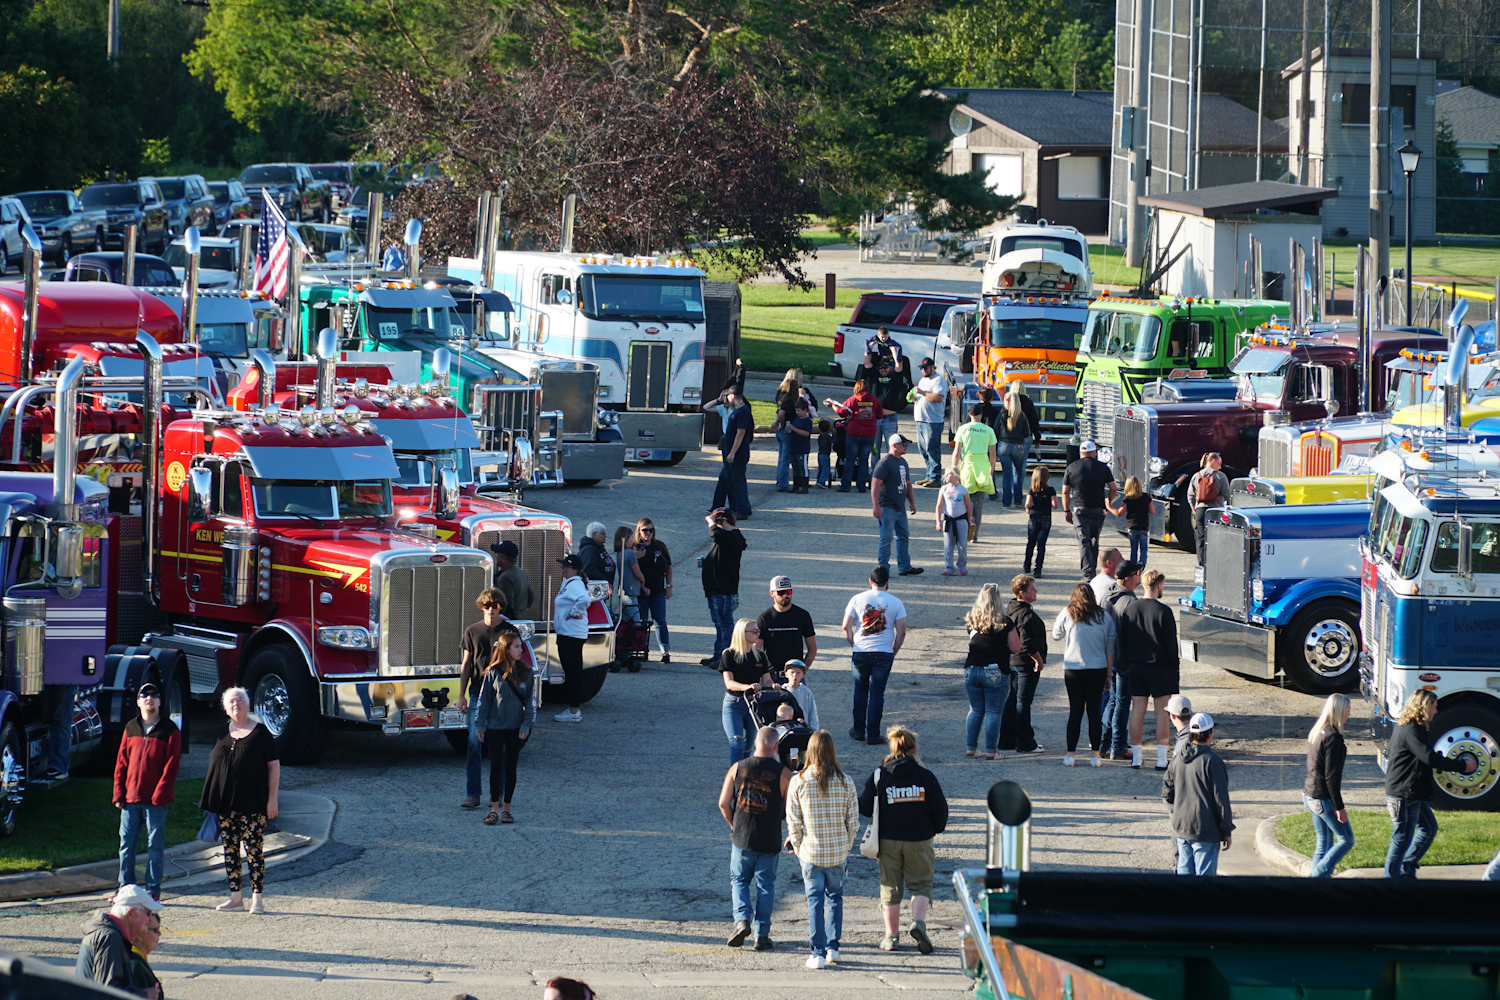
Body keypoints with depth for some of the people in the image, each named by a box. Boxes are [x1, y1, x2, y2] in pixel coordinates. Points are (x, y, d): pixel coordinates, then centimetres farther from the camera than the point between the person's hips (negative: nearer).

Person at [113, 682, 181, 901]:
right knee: (126, 843, 5)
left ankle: (153, 889, 6)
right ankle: (126, 887, 13)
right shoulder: (131, 728, 12)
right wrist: (119, 793, 3)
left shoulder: (169, 730, 0)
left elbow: (171, 765, -5)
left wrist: (160, 794, -13)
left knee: (155, 844, 0)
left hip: (155, 799, -4)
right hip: (131, 798, 4)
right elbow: (121, 762, 11)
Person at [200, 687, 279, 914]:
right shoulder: (223, 734, 12)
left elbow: (274, 766, -2)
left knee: (253, 850, -6)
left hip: (252, 804, -5)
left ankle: (257, 898, -2)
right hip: (226, 804, 5)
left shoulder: (260, 733, -2)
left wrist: (272, 800, -7)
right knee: (230, 850, 6)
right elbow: (215, 765, 20)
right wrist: (209, 800, 16)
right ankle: (235, 897, 14)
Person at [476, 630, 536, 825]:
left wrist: (527, 725, -5)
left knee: (510, 767, 6)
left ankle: (506, 808, 14)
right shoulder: (493, 673, -4)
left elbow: (530, 701, 3)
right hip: (495, 727, -2)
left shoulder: (525, 673, 1)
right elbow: (484, 700, 1)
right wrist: (480, 725, -1)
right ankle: (494, 809, 2)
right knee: (496, 767, -2)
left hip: (516, 728, 2)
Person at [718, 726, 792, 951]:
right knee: (766, 886, 9)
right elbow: (790, 810, -6)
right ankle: (762, 936, 9)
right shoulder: (783, 774, -9)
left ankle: (742, 920, -5)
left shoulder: (737, 768, -3)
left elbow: (723, 803, 0)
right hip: (770, 841, -1)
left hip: (742, 839, 1)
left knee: (739, 880, 17)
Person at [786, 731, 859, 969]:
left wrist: (798, 848, 9)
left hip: (811, 852, -1)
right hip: (838, 852, 1)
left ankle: (818, 952, 1)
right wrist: (846, 847, 12)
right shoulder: (845, 782, -6)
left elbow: (793, 821, -4)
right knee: (834, 897, 18)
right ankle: (833, 947, 19)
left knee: (815, 901, 5)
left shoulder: (798, 782, -8)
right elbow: (853, 821, -1)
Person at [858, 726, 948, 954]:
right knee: (921, 883, 9)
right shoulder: (925, 776, -6)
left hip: (888, 840, 1)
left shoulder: (878, 775, -5)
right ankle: (918, 922, -16)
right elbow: (940, 809, -2)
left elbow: (864, 808, -4)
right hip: (919, 840, -1)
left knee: (890, 886, 11)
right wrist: (934, 829, 16)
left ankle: (891, 936, 13)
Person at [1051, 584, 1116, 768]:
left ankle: (1070, 754, 2)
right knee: (1094, 711, 5)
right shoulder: (1104, 616, 2)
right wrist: (1109, 673, 10)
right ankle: (1095, 755, 5)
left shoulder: (1067, 614, -3)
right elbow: (1110, 647, 4)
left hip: (1073, 669, -1)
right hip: (1098, 670, 1)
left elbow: (1056, 634, 13)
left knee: (1075, 711, 3)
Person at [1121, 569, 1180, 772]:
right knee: (1162, 712, 1)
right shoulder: (1163, 611, -13)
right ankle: (1161, 758, 0)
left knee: (1137, 711, 8)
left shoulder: (1129, 610, 3)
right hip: (1160, 667, -5)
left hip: (1136, 667, 5)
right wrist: (1175, 664, 1)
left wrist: (1127, 665, 15)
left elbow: (1122, 642, 7)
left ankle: (1136, 757, 11)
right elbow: (1171, 643, -11)